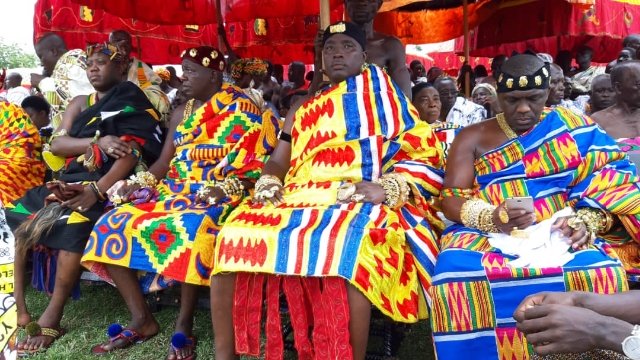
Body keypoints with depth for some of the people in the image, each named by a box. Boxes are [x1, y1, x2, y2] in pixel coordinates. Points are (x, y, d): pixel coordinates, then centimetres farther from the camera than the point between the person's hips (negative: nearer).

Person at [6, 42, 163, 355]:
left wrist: (95, 191, -23)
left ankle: (51, 318, -25)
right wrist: (98, 142, -13)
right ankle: (18, 309, -9)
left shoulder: (135, 103, 2)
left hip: (108, 185, -7)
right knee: (16, 216, -12)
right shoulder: (80, 103, 21)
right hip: (70, 181, 7)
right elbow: (57, 144, 6)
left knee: (75, 221, -34)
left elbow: (132, 153, -13)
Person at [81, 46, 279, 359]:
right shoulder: (181, 113, 19)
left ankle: (184, 325, -21)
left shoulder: (242, 108, -2)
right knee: (111, 225, -12)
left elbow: (254, 163, -9)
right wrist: (141, 183, -1)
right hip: (173, 192, 7)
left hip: (216, 197, -7)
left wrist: (225, 189, -23)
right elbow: (164, 161, 16)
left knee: (189, 230, -39)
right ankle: (141, 319, -6)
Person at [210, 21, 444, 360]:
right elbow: (277, 162, 21)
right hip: (298, 200, 5)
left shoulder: (381, 91, 13)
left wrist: (386, 187, -12)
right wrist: (267, 185, -1)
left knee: (344, 252, -38)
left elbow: (421, 151, 4)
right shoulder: (303, 108, 25)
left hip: (359, 202, -4)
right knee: (234, 238, -19)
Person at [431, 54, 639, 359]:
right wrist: (492, 218, -19)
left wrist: (586, 221, -16)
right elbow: (451, 200, 1)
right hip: (486, 235, 0)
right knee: (457, 277, -33)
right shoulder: (472, 138, 9)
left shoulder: (572, 127, 12)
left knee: (603, 275, -32)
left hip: (557, 235, 1)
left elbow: (607, 177, 5)